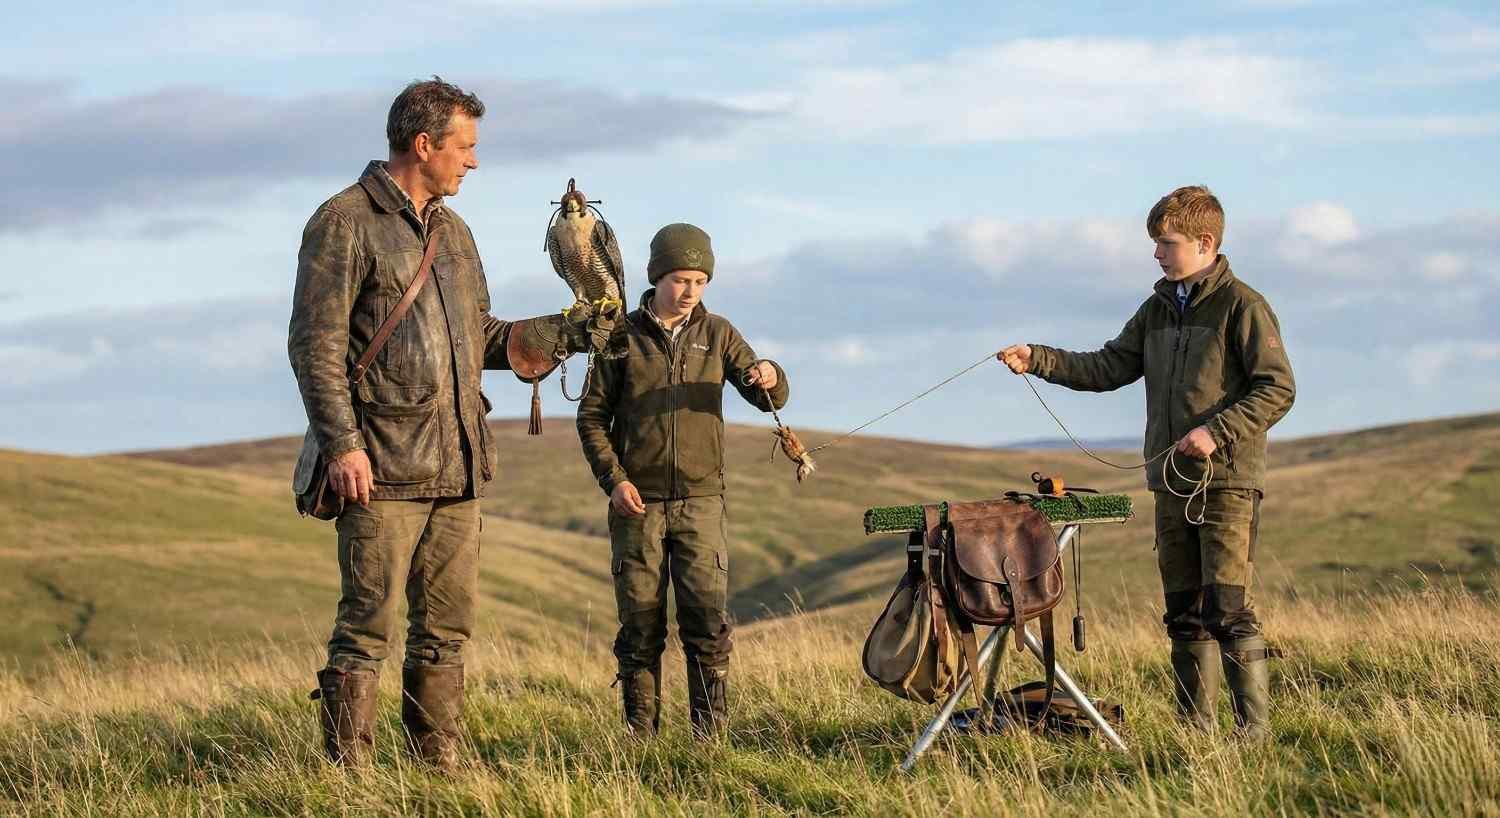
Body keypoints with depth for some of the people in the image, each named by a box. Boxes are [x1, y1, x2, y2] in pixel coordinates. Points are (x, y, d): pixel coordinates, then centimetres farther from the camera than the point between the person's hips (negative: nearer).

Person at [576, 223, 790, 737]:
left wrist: (769, 380, -21)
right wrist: (613, 478, -8)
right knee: (640, 623, 0)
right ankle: (641, 732, 6)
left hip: (700, 501, 1)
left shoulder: (717, 334, 8)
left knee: (707, 615, -9)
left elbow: (770, 400, 4)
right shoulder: (624, 338, 3)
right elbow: (592, 416, 5)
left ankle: (711, 730, -3)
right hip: (637, 502, -1)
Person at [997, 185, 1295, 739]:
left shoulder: (1242, 306, -7)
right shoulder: (1157, 310, 15)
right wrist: (1039, 359, 3)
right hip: (1172, 484, 7)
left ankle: (1254, 725, -9)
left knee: (1228, 608, -12)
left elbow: (1278, 389, -11)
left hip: (1228, 482, -7)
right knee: (1184, 613, 9)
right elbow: (1109, 368, 15)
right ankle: (1194, 727, 14)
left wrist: (1216, 432, -19)